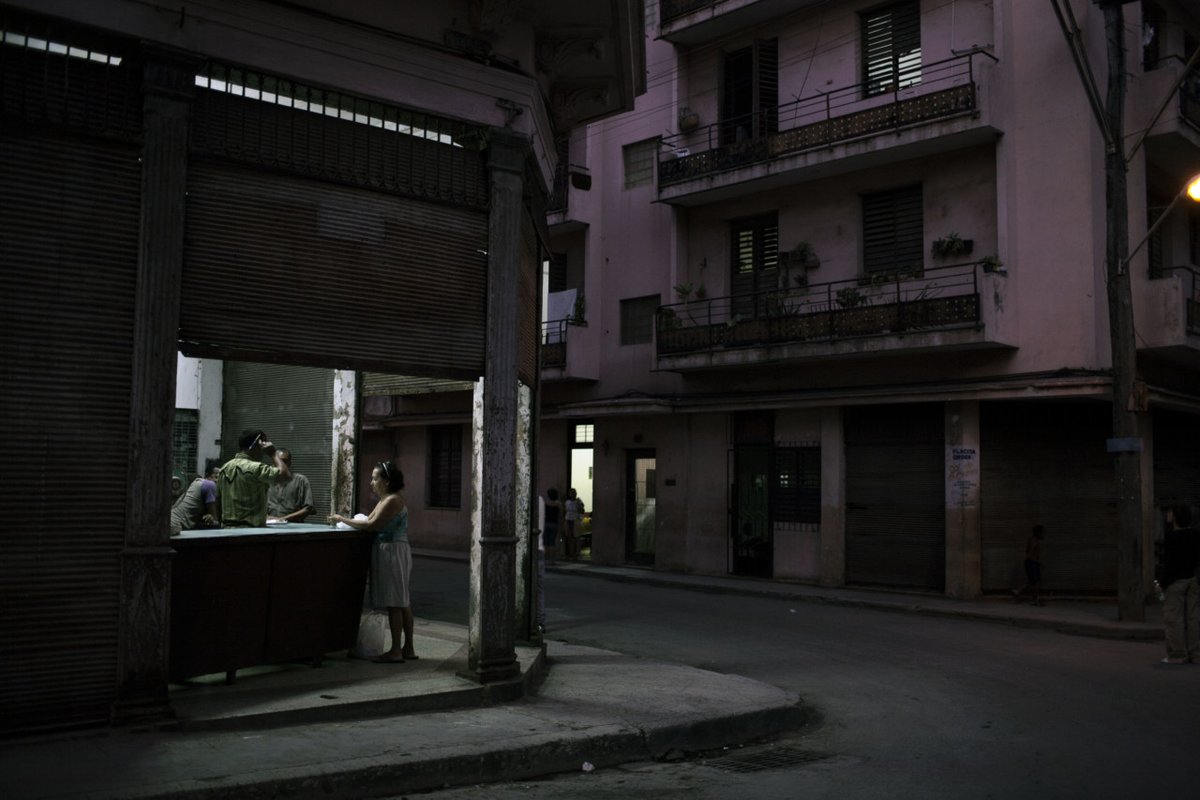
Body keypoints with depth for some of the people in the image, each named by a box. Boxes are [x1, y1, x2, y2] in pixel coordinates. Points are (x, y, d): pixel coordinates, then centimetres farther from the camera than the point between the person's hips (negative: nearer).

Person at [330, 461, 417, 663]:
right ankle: (408, 648, 18)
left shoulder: (393, 500, -15)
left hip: (393, 553, -10)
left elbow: (371, 525, -21)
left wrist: (343, 520, -15)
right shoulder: (384, 501, 17)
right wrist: (346, 519, 1)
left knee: (394, 603, -6)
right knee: (402, 602, 12)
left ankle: (396, 651, -2)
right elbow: (369, 520, 14)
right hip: (390, 552, 10)